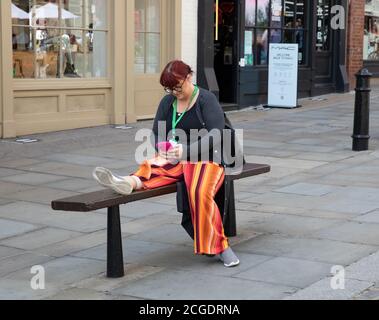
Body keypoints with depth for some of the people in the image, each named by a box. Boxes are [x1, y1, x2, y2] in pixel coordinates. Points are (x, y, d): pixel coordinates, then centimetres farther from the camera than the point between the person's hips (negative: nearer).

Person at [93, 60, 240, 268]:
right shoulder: (167, 102, 11)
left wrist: (186, 151, -29)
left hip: (204, 158, -5)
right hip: (175, 159, 5)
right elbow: (157, 133, 11)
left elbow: (215, 136, -16)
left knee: (200, 192, -34)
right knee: (154, 165, -29)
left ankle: (218, 246, -26)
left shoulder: (207, 100, -5)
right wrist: (162, 148, -14)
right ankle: (130, 183, -61)